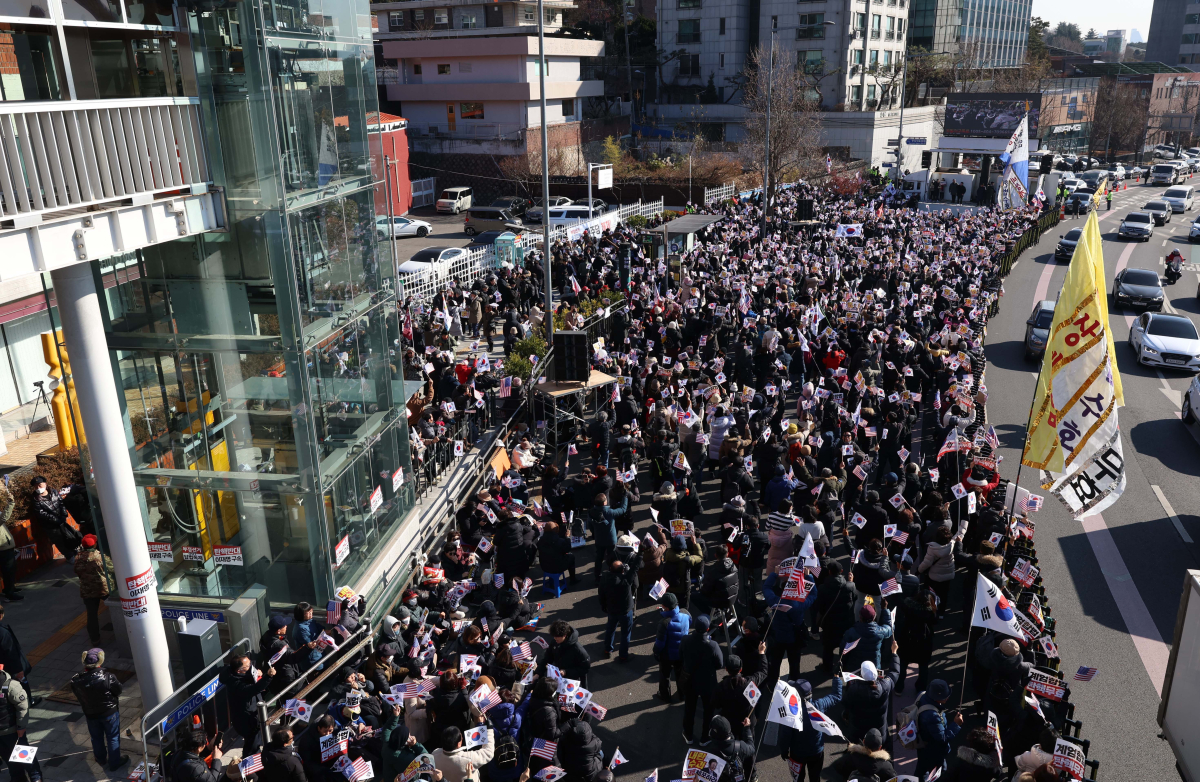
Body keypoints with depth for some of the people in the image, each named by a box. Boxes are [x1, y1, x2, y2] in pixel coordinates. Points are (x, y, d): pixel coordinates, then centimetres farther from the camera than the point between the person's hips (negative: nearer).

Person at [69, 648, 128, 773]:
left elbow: (78, 697, -5)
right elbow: (118, 691, -14)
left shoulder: (77, 681, -22)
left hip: (90, 714, 3)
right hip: (110, 712, -3)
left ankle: (101, 759, 48)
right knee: (113, 738, 16)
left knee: (96, 738, 26)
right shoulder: (108, 678, -31)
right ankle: (114, 764, 29)